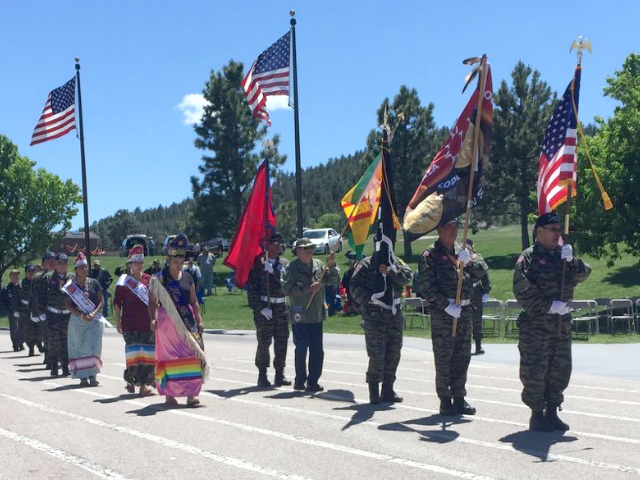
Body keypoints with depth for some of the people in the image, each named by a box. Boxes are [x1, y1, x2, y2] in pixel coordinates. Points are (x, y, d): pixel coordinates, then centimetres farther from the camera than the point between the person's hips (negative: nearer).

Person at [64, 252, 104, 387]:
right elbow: (68, 305, -2)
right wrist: (81, 315, -15)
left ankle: (92, 376, -4)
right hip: (77, 319, 0)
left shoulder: (94, 283, 5)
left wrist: (94, 313, -12)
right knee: (79, 347, 1)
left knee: (93, 346, -7)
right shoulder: (70, 285, 1)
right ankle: (83, 377, 6)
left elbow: (101, 301, 4)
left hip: (94, 319, 1)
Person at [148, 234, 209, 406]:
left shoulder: (187, 277, 12)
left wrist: (199, 321, 9)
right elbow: (152, 301, -5)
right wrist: (153, 319, -18)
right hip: (168, 321, -4)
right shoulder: (160, 278, -2)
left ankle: (191, 393, -1)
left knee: (193, 354, -5)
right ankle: (169, 394, 10)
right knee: (169, 356, 1)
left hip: (187, 320, 4)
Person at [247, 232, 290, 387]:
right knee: (264, 343, 0)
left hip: (282, 308, 4)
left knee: (282, 343, 6)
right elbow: (252, 288, -5)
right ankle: (262, 376, 10)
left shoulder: (285, 263, 11)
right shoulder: (258, 263, -2)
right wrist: (260, 308, -12)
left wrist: (273, 271, -15)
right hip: (264, 309, -4)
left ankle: (280, 375, 15)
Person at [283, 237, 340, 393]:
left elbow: (334, 280, 6)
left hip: (317, 314, 5)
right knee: (301, 348, 0)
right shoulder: (292, 267, -5)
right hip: (300, 315, -5)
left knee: (317, 350, 7)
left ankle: (313, 381, 15)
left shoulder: (318, 264, 9)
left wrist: (331, 266, -10)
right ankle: (300, 381, 11)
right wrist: (307, 289, -19)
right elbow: (287, 289, -14)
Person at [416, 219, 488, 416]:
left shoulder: (462, 250, 14)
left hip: (464, 310, 6)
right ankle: (445, 400, 7)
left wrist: (469, 261, -17)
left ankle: (459, 398, 19)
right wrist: (446, 305, -16)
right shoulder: (430, 254, -4)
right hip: (442, 311, -6)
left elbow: (482, 269, 4)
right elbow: (425, 286, -11)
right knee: (443, 357, -2)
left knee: (462, 356, 10)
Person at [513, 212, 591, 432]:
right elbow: (522, 290, -15)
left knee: (560, 369, 11)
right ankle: (537, 414, 9)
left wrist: (571, 261, -16)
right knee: (535, 370, -3)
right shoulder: (528, 257, -6)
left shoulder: (562, 254, 15)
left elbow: (584, 273, 3)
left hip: (562, 323, 7)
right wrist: (548, 306, -18)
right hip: (535, 324, -7)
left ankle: (552, 412, 23)